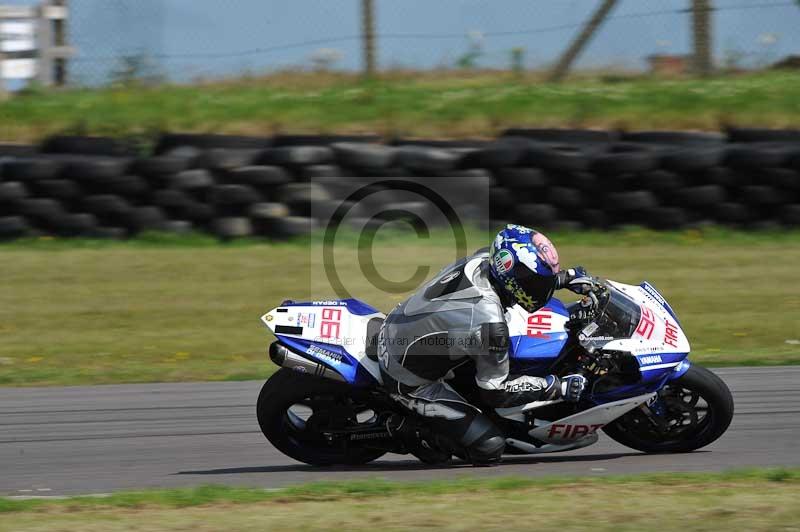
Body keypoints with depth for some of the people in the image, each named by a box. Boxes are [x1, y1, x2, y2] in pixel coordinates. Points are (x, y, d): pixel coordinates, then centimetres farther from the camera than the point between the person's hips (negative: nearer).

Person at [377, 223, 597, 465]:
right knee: (489, 446, -11)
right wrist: (557, 387, -15)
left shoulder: (483, 259, -13)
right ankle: (406, 426, 4)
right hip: (411, 381, -8)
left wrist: (566, 277, 9)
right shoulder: (489, 322, -34)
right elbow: (496, 392, -19)